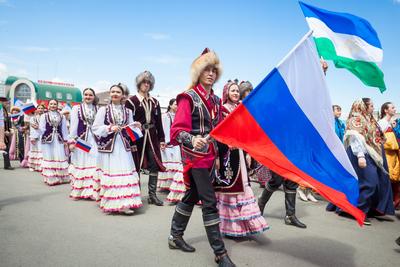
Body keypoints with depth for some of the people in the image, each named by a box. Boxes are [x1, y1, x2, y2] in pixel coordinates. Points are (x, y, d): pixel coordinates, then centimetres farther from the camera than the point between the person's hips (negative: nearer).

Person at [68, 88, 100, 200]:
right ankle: (78, 191, 15)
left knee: (94, 164, 0)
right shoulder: (77, 108, 3)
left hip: (94, 141, 2)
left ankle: (93, 190, 7)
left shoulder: (97, 109, 8)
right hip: (81, 140, -2)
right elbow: (73, 126, 0)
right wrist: (72, 141, -4)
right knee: (80, 164, 4)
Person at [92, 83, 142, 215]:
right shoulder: (103, 110, 2)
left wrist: (135, 126, -5)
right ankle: (110, 204, 9)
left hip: (123, 147, 3)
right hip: (108, 146, -3)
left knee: (125, 174, -3)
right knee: (109, 174, -2)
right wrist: (109, 128, -14)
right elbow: (95, 128, -1)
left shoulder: (128, 111, 12)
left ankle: (124, 204, 2)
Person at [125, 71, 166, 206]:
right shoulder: (131, 101, -1)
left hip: (152, 137, 4)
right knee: (136, 166, 4)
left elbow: (159, 122, 12)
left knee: (155, 164, 1)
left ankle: (152, 195, 11)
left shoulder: (154, 102, 13)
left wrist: (162, 139, 8)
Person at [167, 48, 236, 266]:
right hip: (194, 156, -8)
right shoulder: (189, 97, -9)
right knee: (210, 201, -7)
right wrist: (192, 140, -38)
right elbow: (178, 129, -20)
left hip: (210, 156, 8)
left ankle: (175, 236, 33)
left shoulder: (216, 100, 13)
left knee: (192, 196, 16)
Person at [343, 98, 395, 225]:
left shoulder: (369, 119, 20)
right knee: (368, 183, -13)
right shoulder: (356, 119, -9)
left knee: (380, 183, 12)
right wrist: (360, 156, -27)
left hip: (373, 156, 10)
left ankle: (375, 209, 23)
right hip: (363, 155, -10)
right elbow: (355, 138, -20)